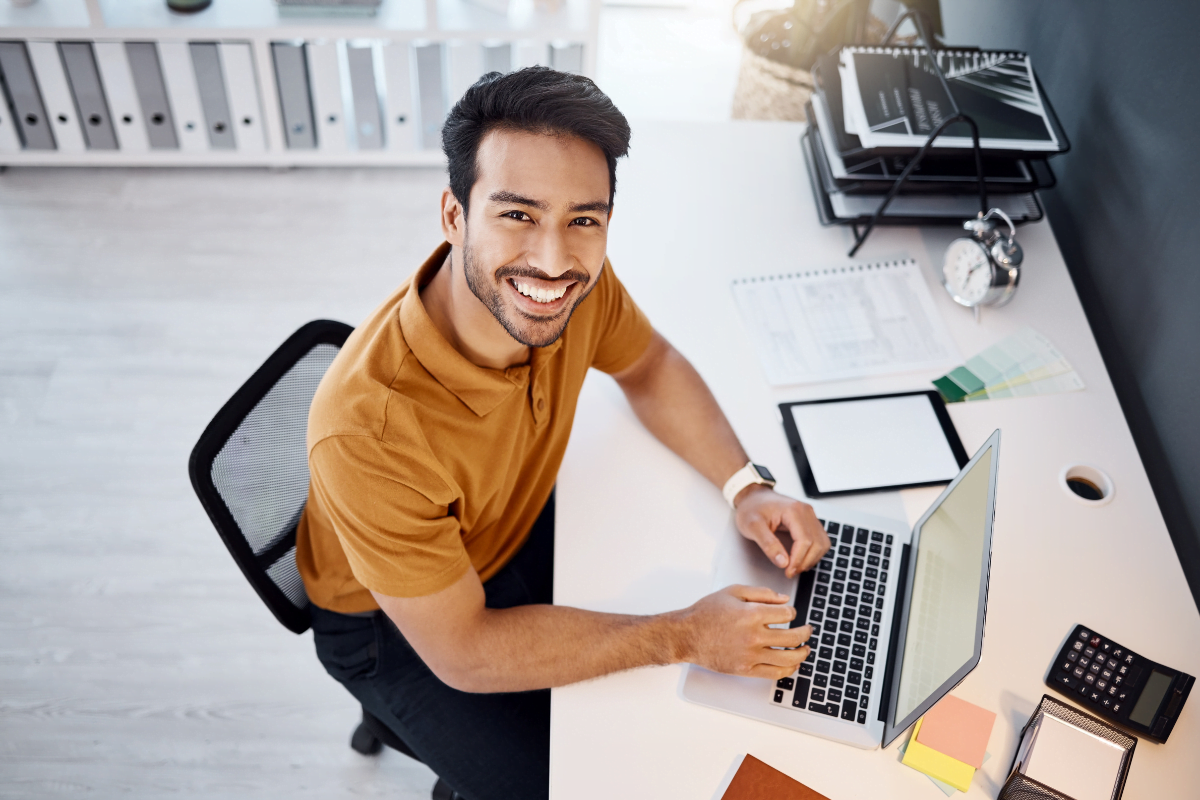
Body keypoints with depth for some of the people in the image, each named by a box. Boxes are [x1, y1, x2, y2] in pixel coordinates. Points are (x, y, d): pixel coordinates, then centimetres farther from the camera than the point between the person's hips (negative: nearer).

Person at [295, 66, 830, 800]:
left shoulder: (572, 282, -24)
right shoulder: (368, 427, -41)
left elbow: (650, 369, -1)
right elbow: (461, 651, -30)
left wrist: (746, 486, -16)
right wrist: (684, 636, -30)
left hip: (522, 531, 5)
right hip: (396, 625, -5)